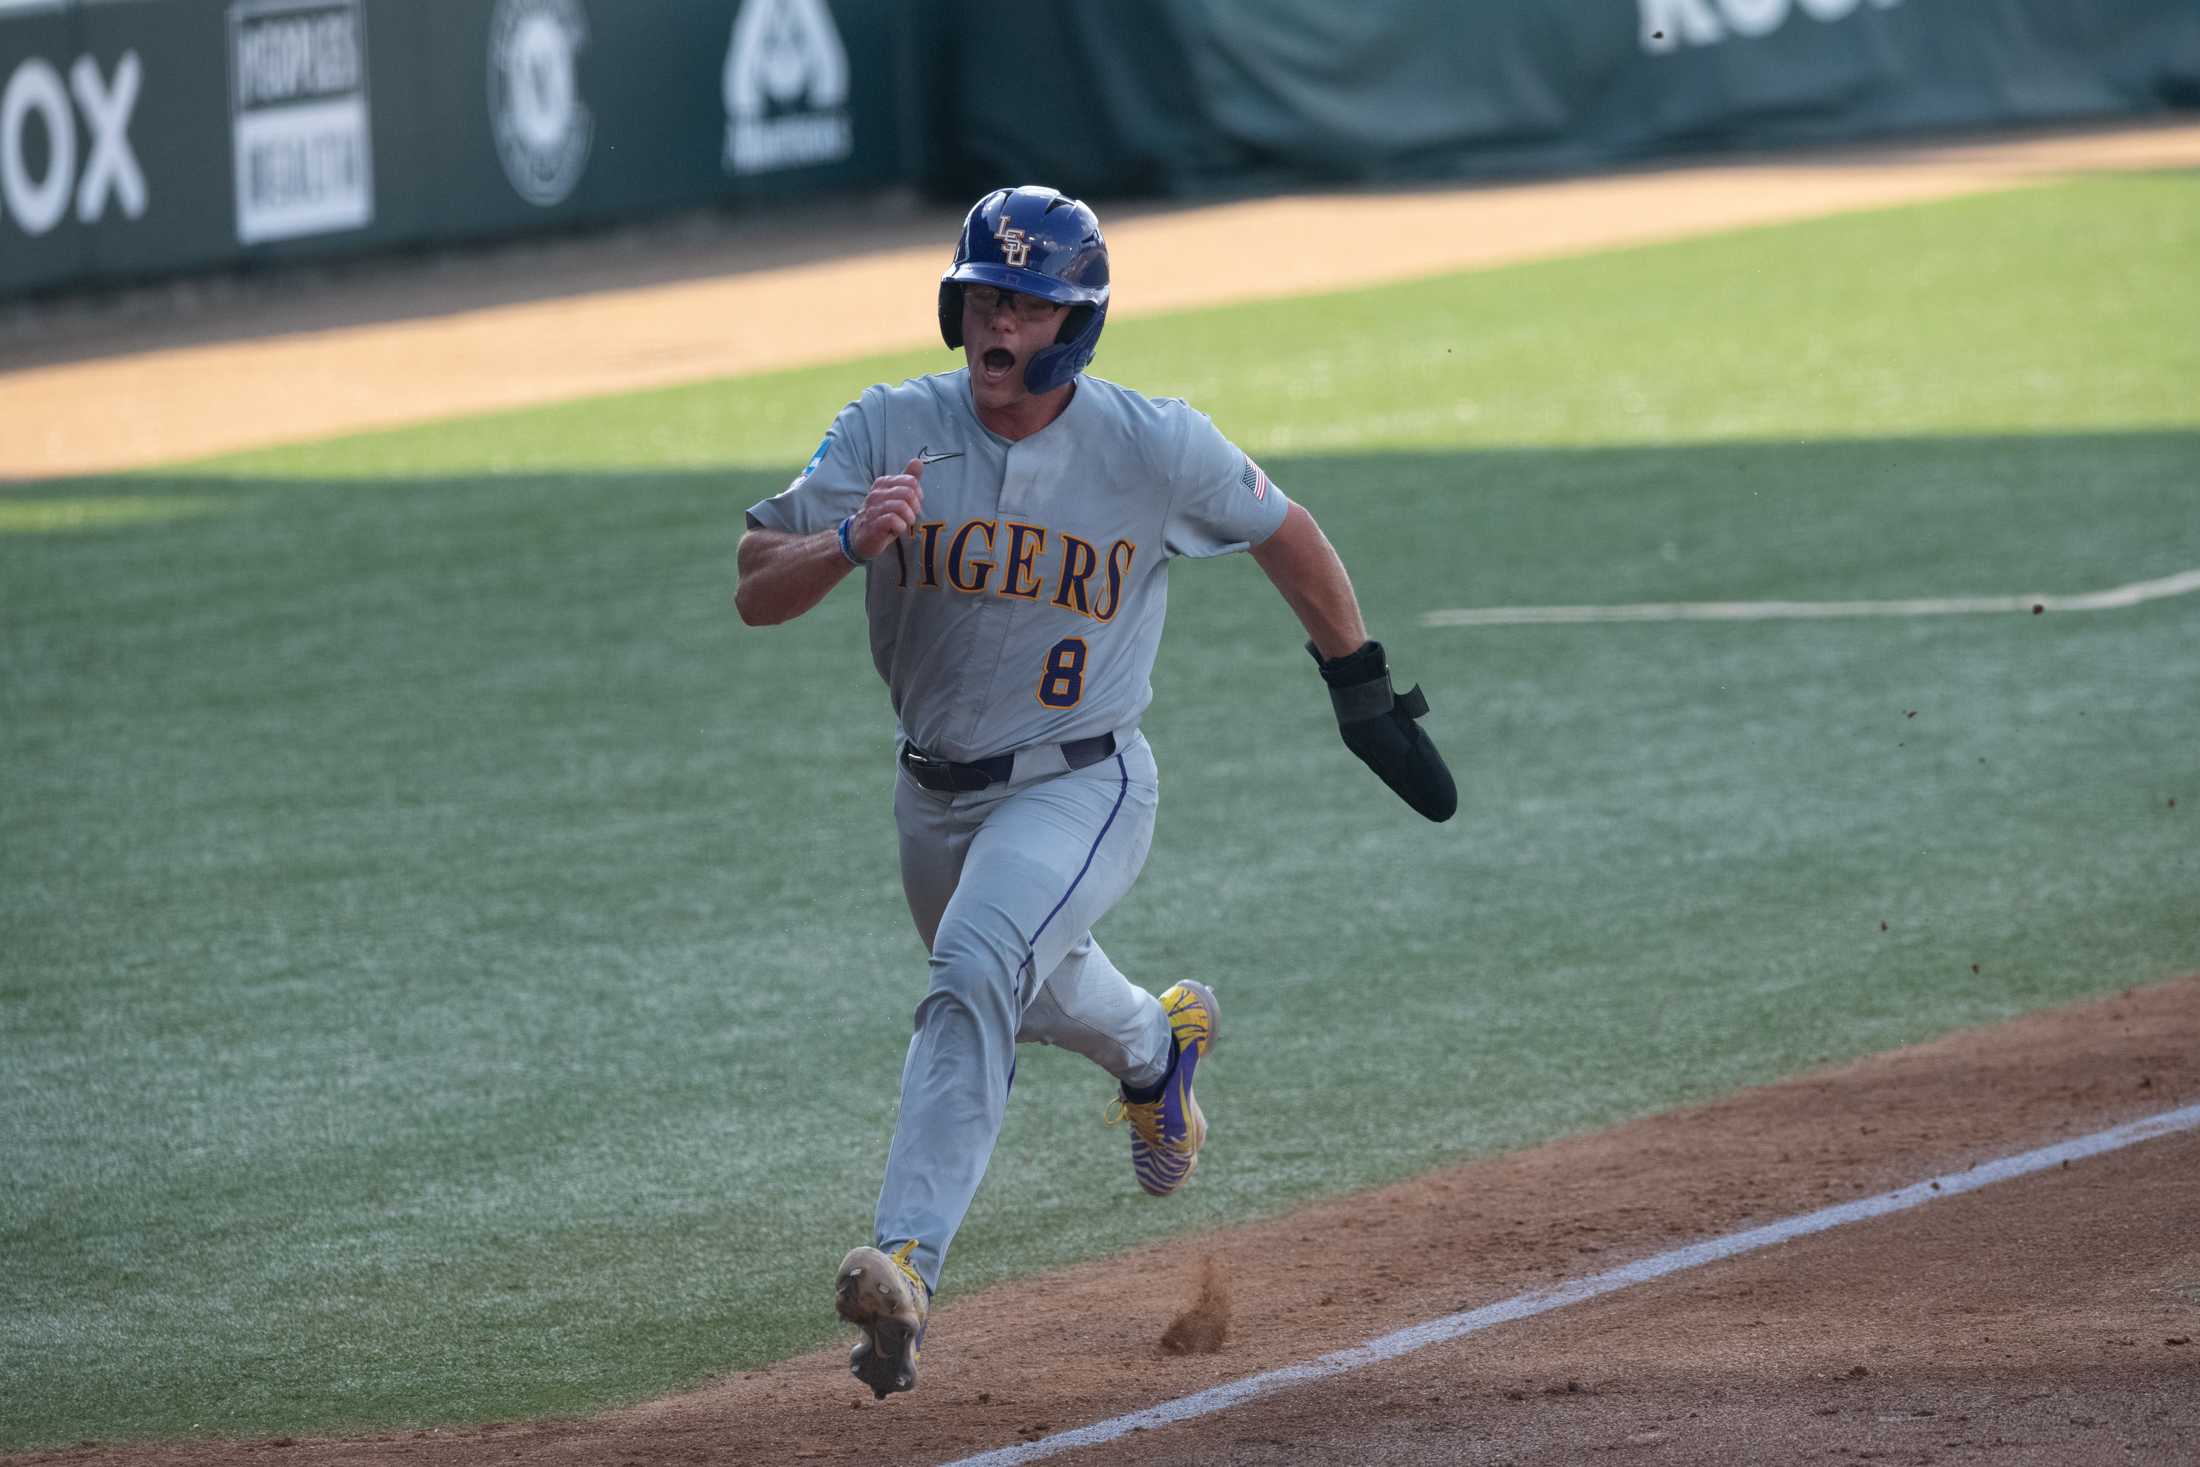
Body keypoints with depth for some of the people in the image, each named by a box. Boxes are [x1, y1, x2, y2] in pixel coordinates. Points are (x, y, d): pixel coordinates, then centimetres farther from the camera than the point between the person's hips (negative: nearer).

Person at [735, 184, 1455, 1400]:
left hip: (1081, 789, -5)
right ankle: (1156, 1045, 63)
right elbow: (755, 592, -15)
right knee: (1030, 992, 28)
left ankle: (906, 1258, -36)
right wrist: (853, 540, -36)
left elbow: (1284, 535, 4)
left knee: (976, 976, -30)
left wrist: (1364, 694, 9)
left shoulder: (1154, 446, -14)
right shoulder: (890, 433, -10)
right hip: (935, 797, 5)